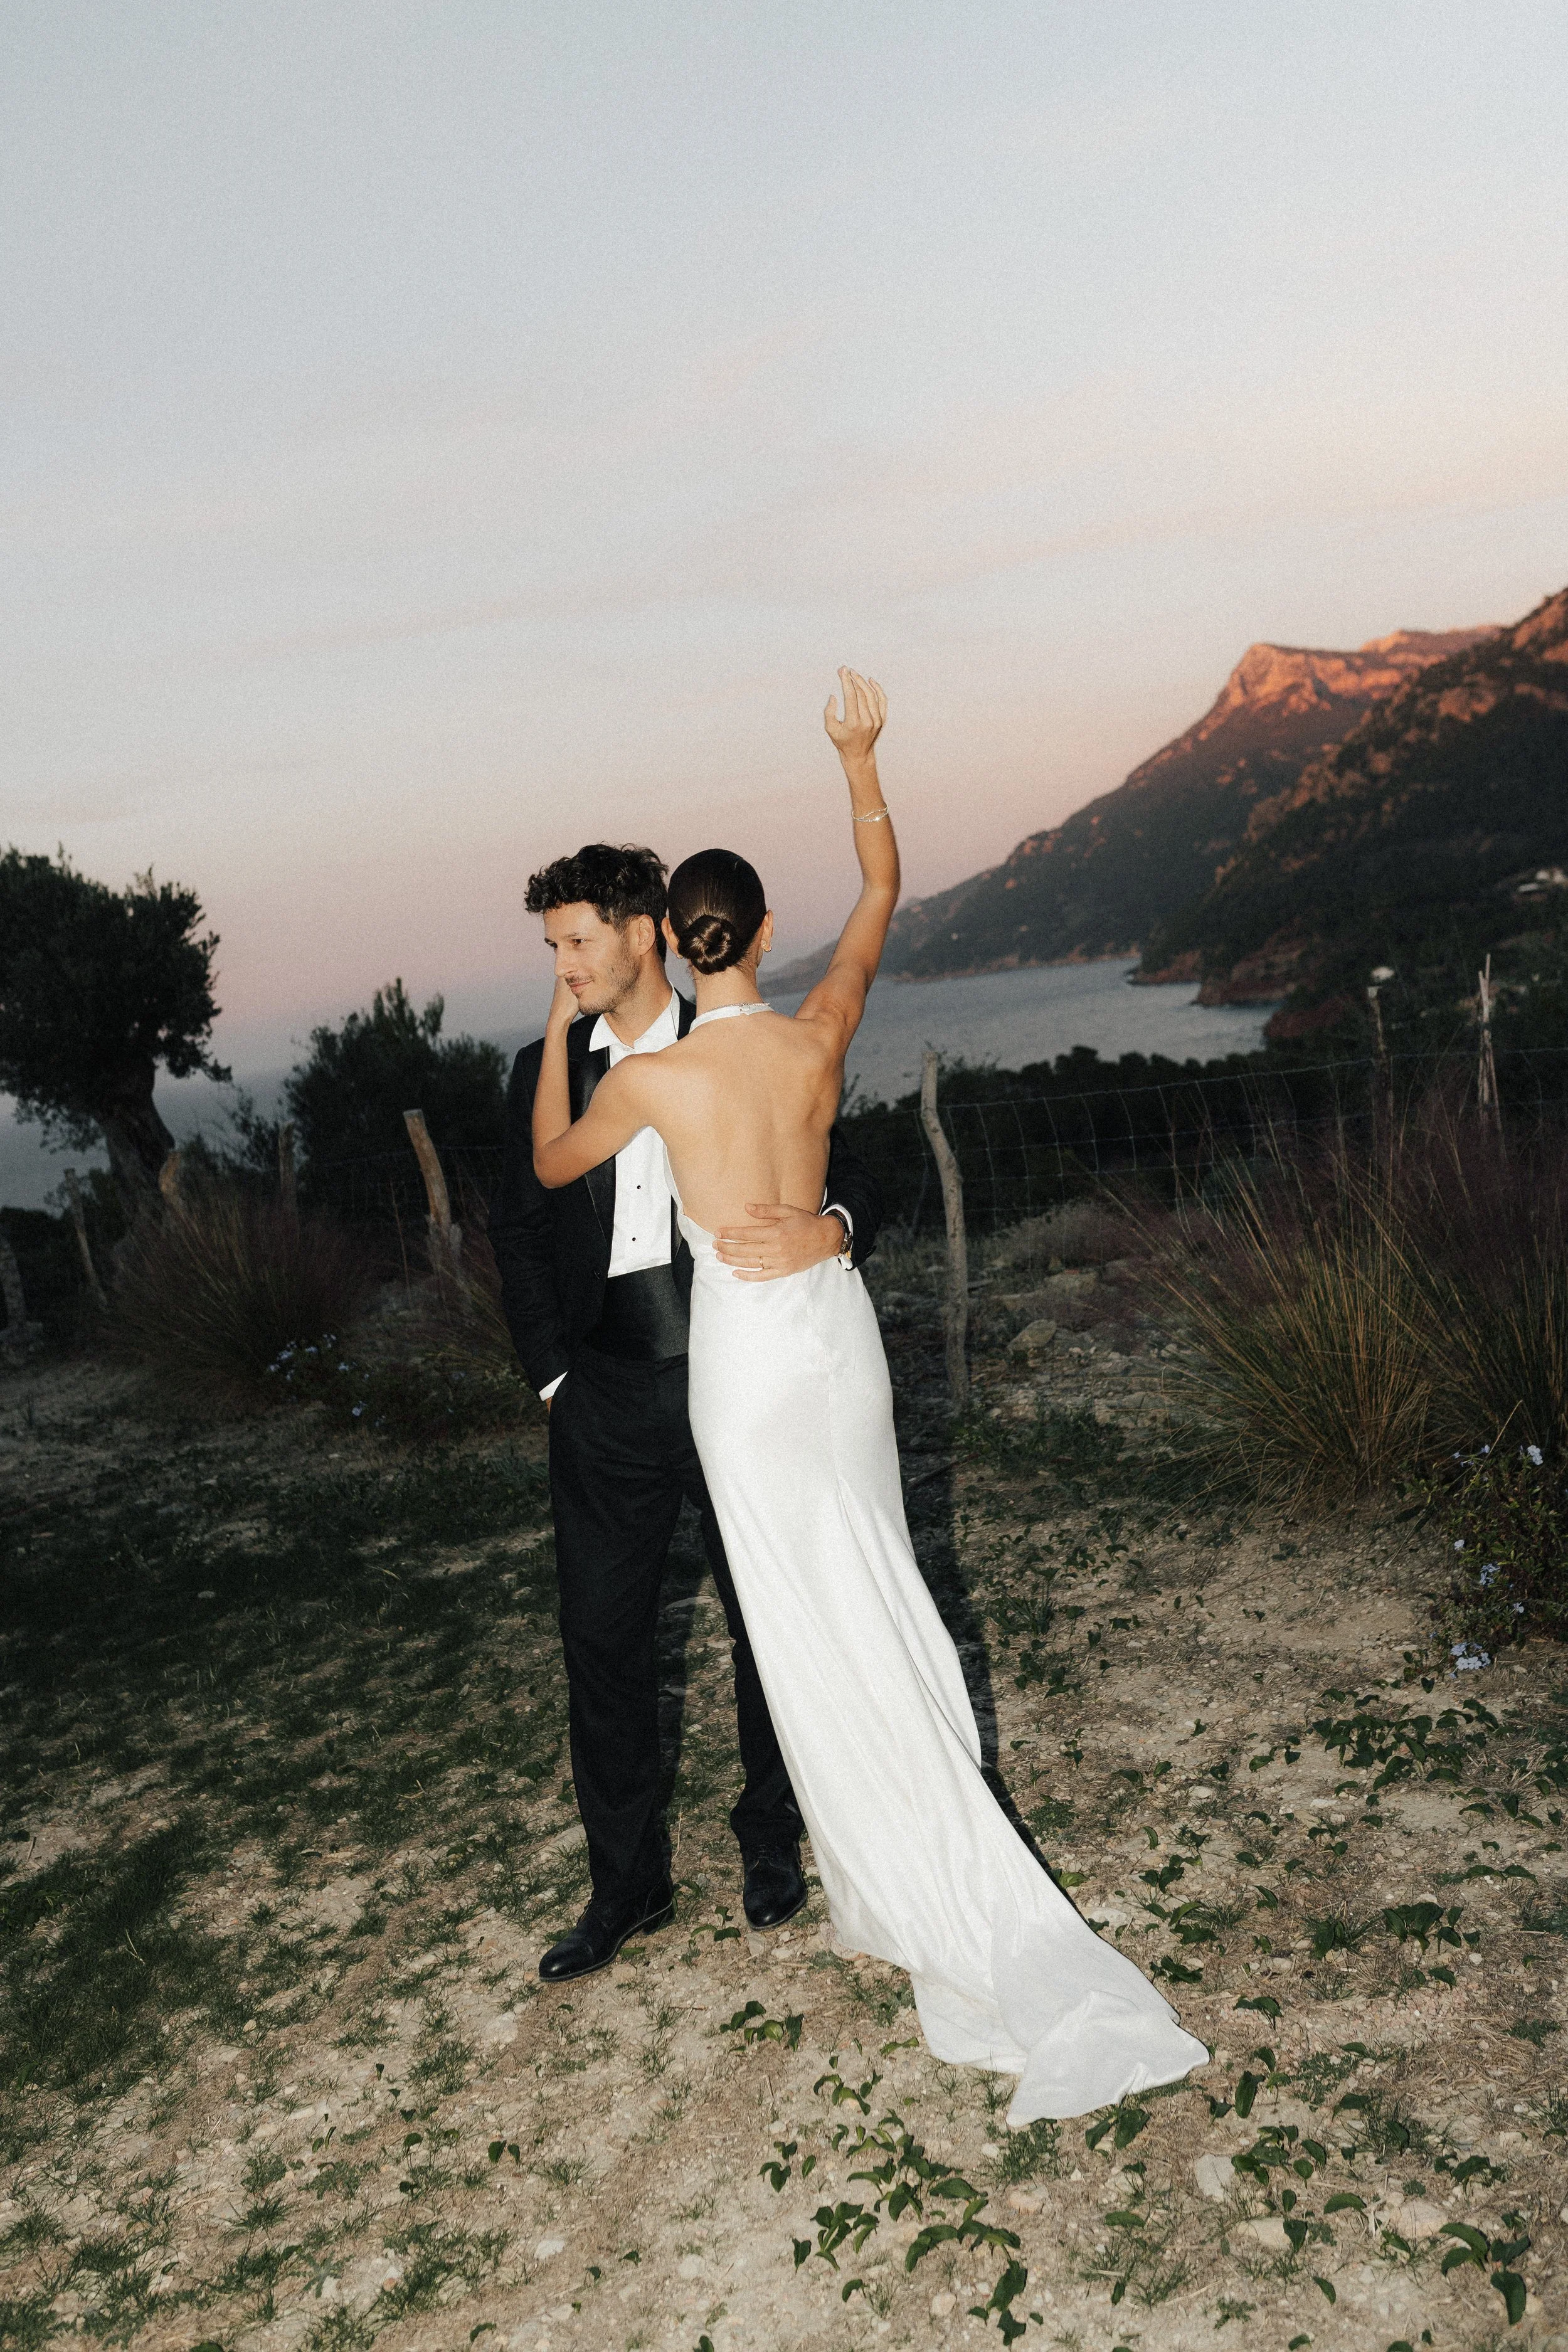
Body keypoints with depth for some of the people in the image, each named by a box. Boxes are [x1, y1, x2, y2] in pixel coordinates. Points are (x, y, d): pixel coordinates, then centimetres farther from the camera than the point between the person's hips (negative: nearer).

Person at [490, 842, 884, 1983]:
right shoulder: (545, 1072, 7)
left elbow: (854, 1179, -3)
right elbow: (519, 1231, 11)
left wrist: (827, 1235, -27)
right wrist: (554, 1374, 3)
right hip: (607, 1397, 2)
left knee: (768, 1626, 11)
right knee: (603, 1640, 7)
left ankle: (772, 1840, 34)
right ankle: (628, 1884, 24)